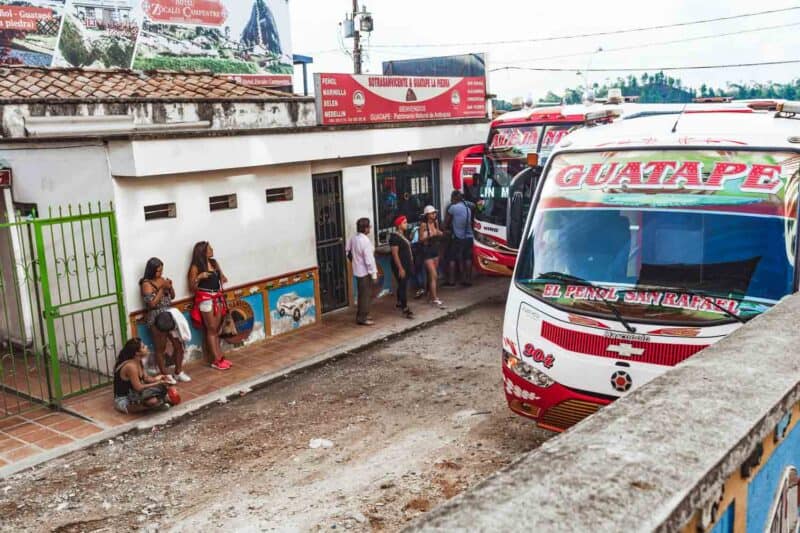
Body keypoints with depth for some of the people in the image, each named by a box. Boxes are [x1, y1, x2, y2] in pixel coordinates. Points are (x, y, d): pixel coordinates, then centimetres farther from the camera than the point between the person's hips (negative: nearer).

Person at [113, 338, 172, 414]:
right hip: (123, 400, -9)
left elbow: (145, 378, 7)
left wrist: (156, 379, -13)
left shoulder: (139, 361, 1)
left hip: (131, 393, 9)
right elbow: (138, 388, -25)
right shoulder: (131, 366, -27)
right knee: (152, 401, -33)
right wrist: (157, 383, -20)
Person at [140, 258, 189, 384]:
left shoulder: (162, 279, 8)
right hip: (156, 319, -7)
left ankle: (179, 372, 21)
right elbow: (152, 303, -17)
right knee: (160, 348, 4)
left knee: (178, 344, 7)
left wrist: (170, 287, -5)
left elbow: (172, 297, 15)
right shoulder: (146, 284, -11)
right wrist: (162, 288, -17)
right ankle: (165, 375, 16)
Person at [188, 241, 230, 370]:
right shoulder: (196, 267, -10)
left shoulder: (214, 262, 8)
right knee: (211, 329, -2)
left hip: (218, 298, 6)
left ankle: (220, 357, 13)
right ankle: (216, 360, 2)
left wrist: (222, 279, 2)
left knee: (216, 329, 9)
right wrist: (199, 277, -23)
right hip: (205, 299, -6)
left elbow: (221, 277, 23)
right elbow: (191, 288, -8)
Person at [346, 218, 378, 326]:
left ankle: (361, 315, 28)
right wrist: (374, 274, -17)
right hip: (365, 272, -9)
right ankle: (362, 318, 5)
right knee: (366, 295, 1)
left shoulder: (354, 238, 2)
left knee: (362, 294, 19)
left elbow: (349, 252, 13)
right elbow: (369, 259, -23)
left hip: (357, 270, 9)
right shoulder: (365, 241, -23)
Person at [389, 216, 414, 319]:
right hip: (400, 266, -9)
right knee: (403, 286, -9)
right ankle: (405, 309, -9)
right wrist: (400, 268, -24)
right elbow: (395, 254, -21)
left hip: (407, 265, 9)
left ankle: (399, 303, 31)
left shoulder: (403, 235, 12)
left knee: (402, 285, 18)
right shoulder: (394, 237, -17)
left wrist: (411, 264, 20)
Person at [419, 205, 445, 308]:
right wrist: (429, 236, -26)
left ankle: (430, 295, 26)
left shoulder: (436, 222, 4)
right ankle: (436, 299, -9)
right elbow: (421, 239, -12)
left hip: (435, 250, 6)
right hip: (427, 251, -6)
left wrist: (440, 233, -4)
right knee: (434, 275, -10)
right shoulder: (423, 224, -14)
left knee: (432, 275, 13)